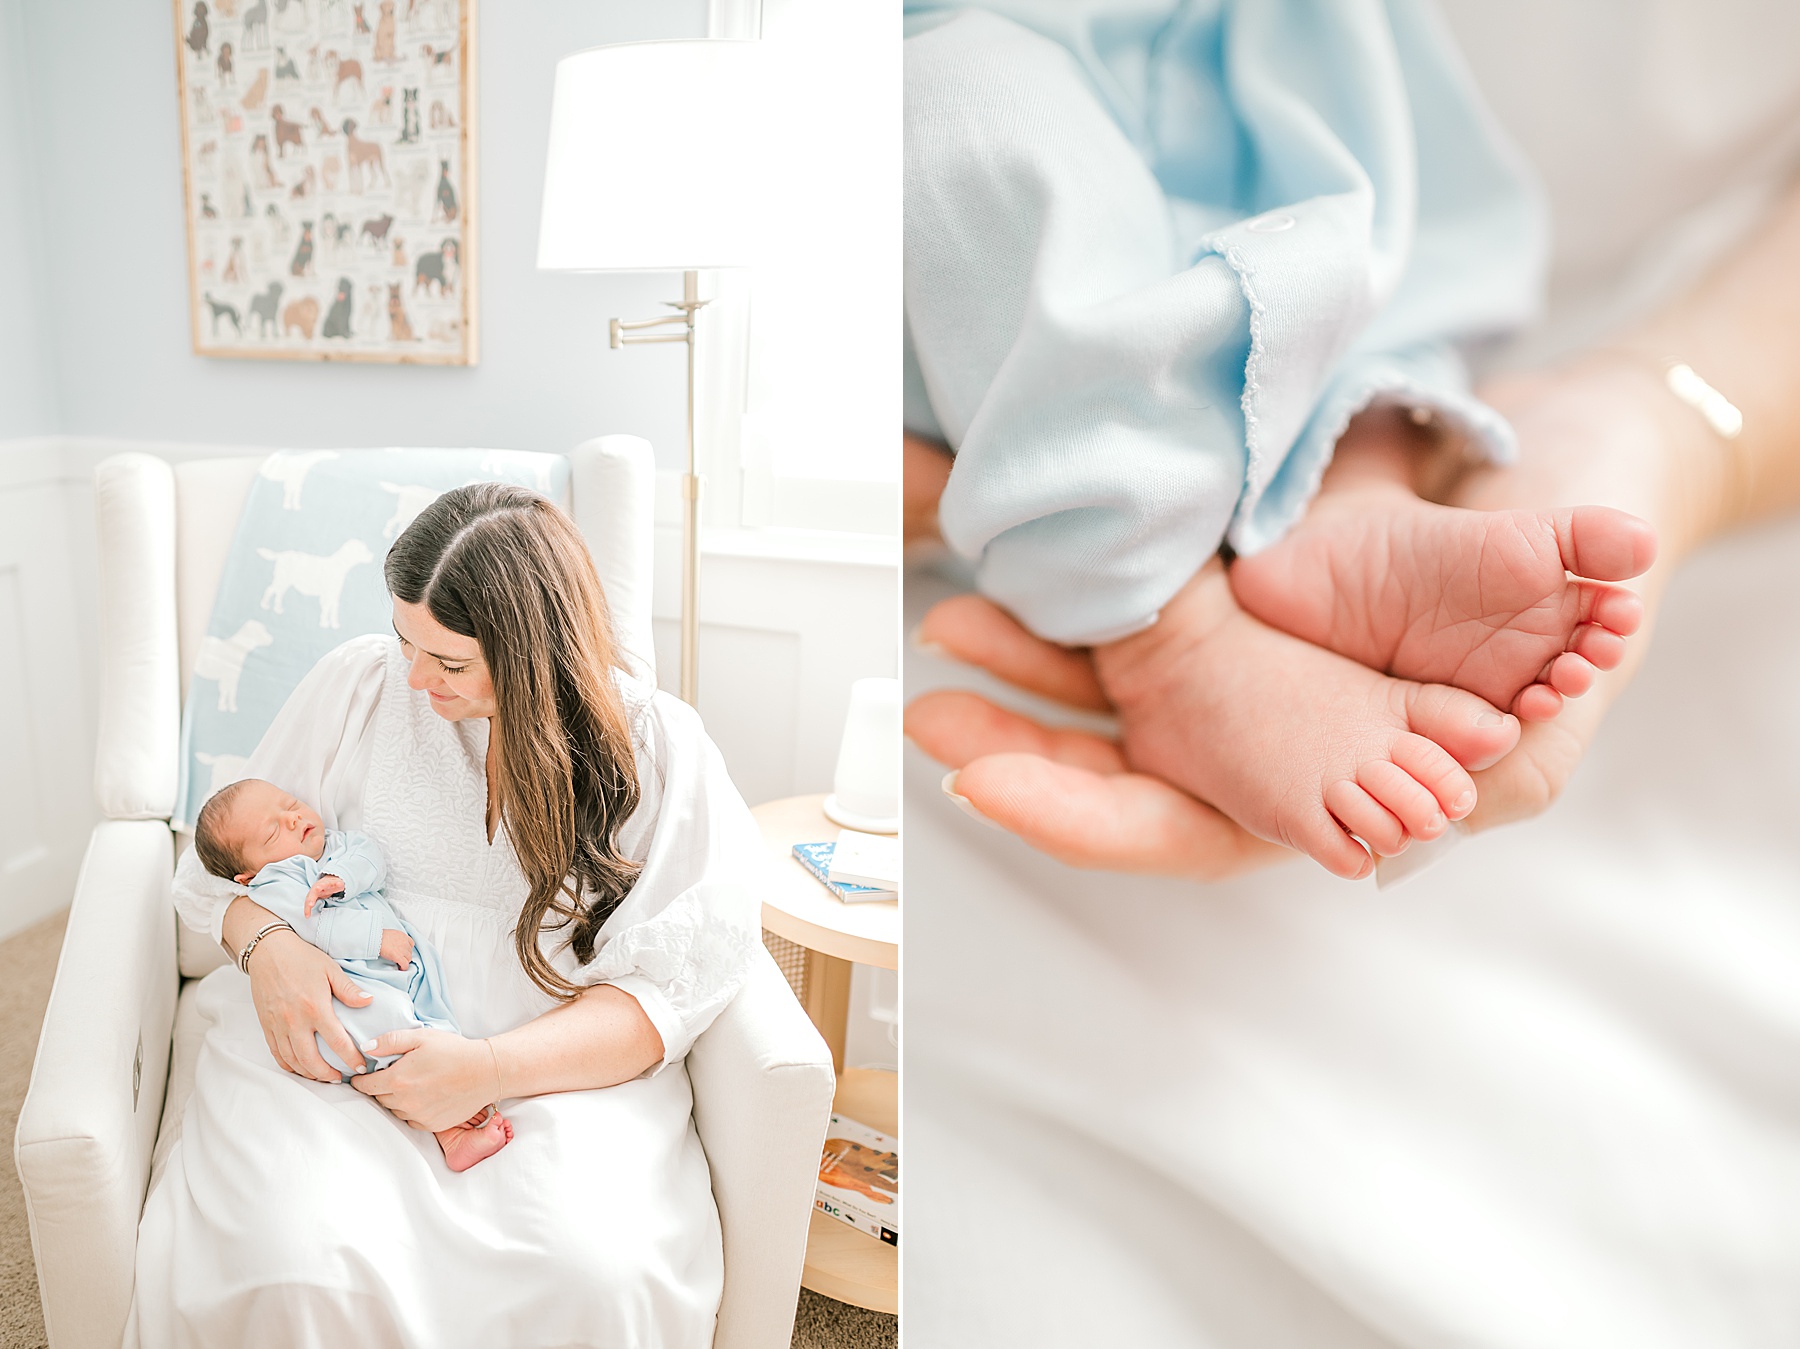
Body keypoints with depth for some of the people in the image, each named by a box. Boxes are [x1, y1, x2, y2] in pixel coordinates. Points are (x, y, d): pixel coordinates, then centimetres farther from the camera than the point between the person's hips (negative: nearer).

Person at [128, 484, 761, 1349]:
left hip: (555, 1061, -1)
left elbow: (670, 988, -7)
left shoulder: (659, 748, -2)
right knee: (295, 1269, -29)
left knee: (597, 1273, -30)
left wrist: (493, 1070, -20)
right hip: (330, 1039, 2)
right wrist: (268, 944, -9)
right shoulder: (359, 684, 6)